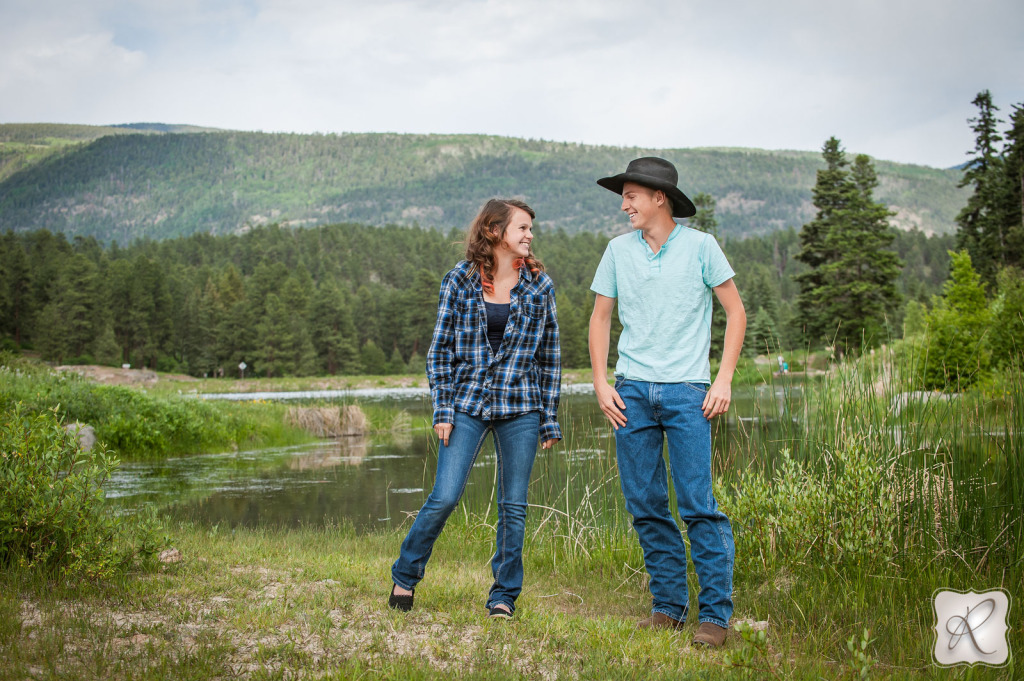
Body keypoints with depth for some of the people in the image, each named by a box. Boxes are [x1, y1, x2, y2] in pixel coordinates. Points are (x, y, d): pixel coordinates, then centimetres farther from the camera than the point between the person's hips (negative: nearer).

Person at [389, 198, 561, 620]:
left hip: (520, 408, 2)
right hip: (468, 403, -1)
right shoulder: (459, 281, 2)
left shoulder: (539, 286, 6)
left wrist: (550, 418, 5)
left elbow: (549, 355, 8)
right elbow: (440, 348, 4)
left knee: (513, 505, 3)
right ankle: (404, 576, 15)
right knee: (444, 497, -7)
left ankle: (504, 595, 17)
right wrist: (442, 409, -4)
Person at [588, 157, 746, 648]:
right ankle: (669, 604, 17)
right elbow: (600, 318, 15)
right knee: (646, 506, 5)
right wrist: (601, 383, 5)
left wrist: (724, 380, -5)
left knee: (699, 506, -8)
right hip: (632, 391, 4)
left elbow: (735, 312, 4)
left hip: (687, 391, -3)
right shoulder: (618, 250, 10)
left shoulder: (699, 246, 1)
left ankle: (715, 614, -2)